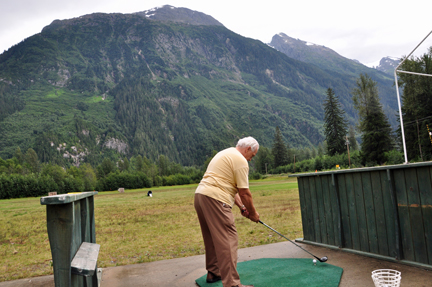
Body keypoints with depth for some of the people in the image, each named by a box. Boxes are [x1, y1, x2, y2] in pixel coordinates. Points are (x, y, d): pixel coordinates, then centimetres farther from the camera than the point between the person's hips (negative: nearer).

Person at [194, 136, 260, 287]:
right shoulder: (240, 161, -6)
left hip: (200, 195, 10)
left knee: (212, 238, 20)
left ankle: (213, 272, 33)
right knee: (228, 240, -8)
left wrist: (242, 207, 21)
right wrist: (253, 213, 8)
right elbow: (244, 192, -7)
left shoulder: (225, 153, 24)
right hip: (214, 200, -10)